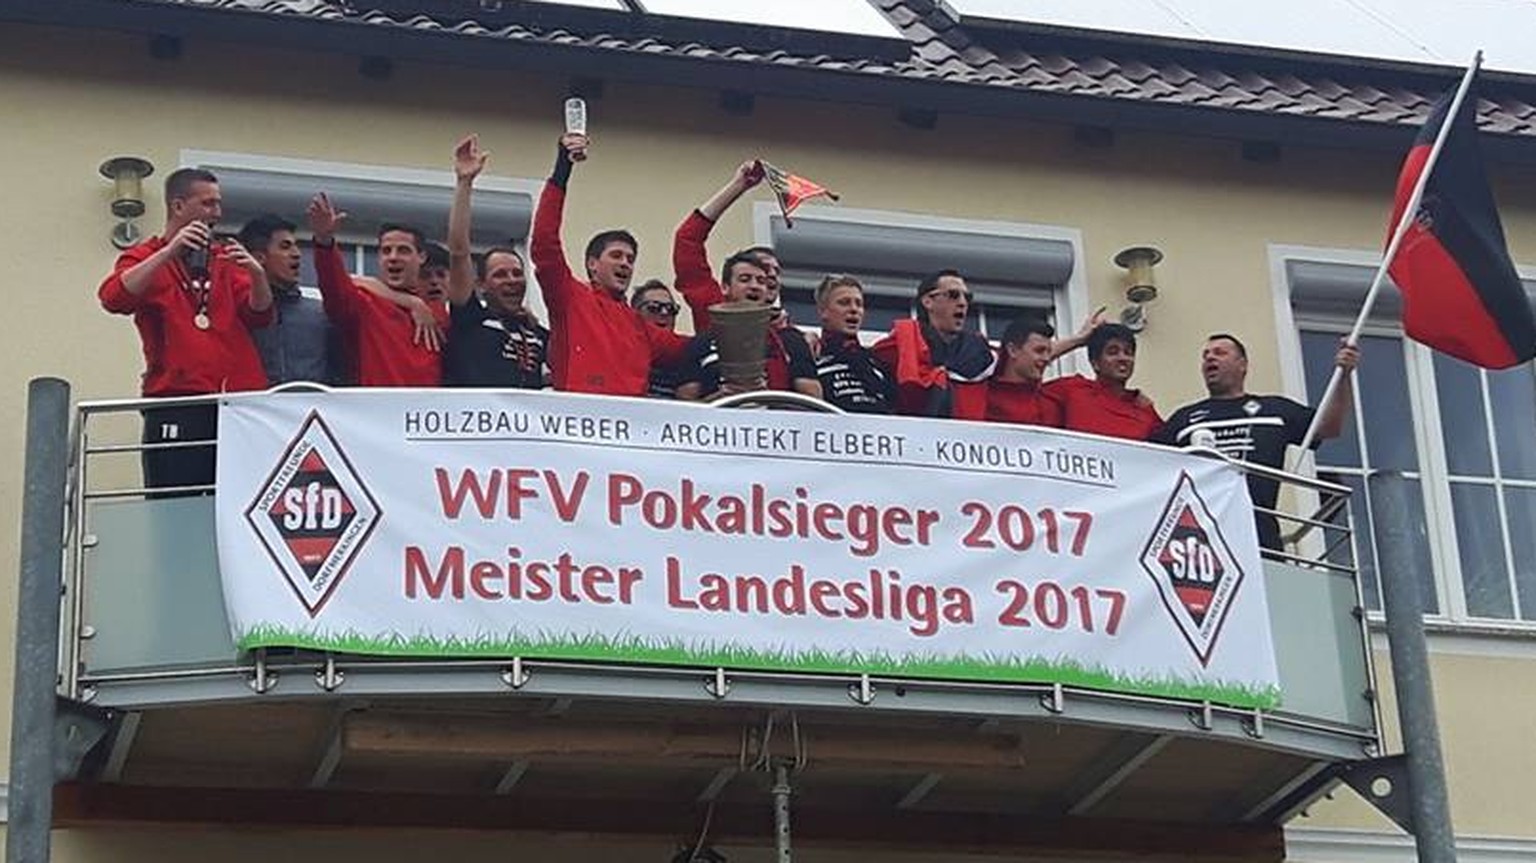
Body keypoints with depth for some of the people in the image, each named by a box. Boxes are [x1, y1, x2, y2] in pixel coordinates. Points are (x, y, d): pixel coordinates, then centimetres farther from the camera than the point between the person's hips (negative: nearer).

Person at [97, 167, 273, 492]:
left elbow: (259, 315, 8)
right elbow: (114, 298, -10)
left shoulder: (226, 259, 20)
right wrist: (170, 252, -16)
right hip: (176, 408, -3)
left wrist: (257, 274, -12)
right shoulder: (147, 258, 11)